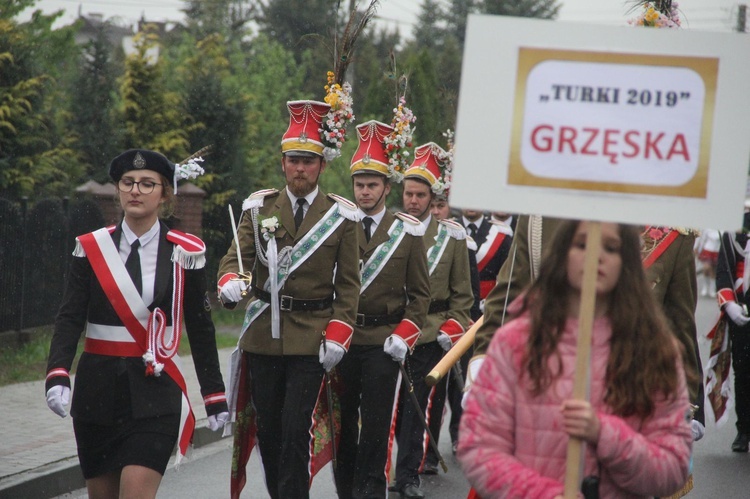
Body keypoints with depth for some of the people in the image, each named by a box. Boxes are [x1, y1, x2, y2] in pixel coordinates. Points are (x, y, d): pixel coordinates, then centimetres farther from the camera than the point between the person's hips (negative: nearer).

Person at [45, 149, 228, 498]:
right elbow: (69, 318, -4)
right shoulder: (92, 248, 2)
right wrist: (58, 375, -20)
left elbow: (201, 329, 6)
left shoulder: (185, 252, 0)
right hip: (98, 389, 2)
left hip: (155, 392, -2)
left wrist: (214, 396, 7)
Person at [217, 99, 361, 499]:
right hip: (263, 336, 3)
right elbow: (235, 257, 1)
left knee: (297, 431, -10)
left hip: (311, 340, -3)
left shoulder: (341, 217, 2)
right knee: (267, 429, 9)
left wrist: (338, 335, -8)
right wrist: (230, 283, -22)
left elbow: (349, 284, 2)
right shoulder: (259, 209, 7)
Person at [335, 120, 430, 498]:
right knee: (342, 422, 8)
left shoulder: (408, 232, 3)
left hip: (383, 343, -1)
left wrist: (403, 337, -5)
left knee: (376, 425, -4)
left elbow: (420, 293, 6)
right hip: (341, 339, 1)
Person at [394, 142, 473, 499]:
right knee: (389, 402, 4)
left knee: (417, 404, 0)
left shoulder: (452, 235, 4)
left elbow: (461, 292, 8)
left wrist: (452, 328, -2)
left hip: (430, 333, -1)